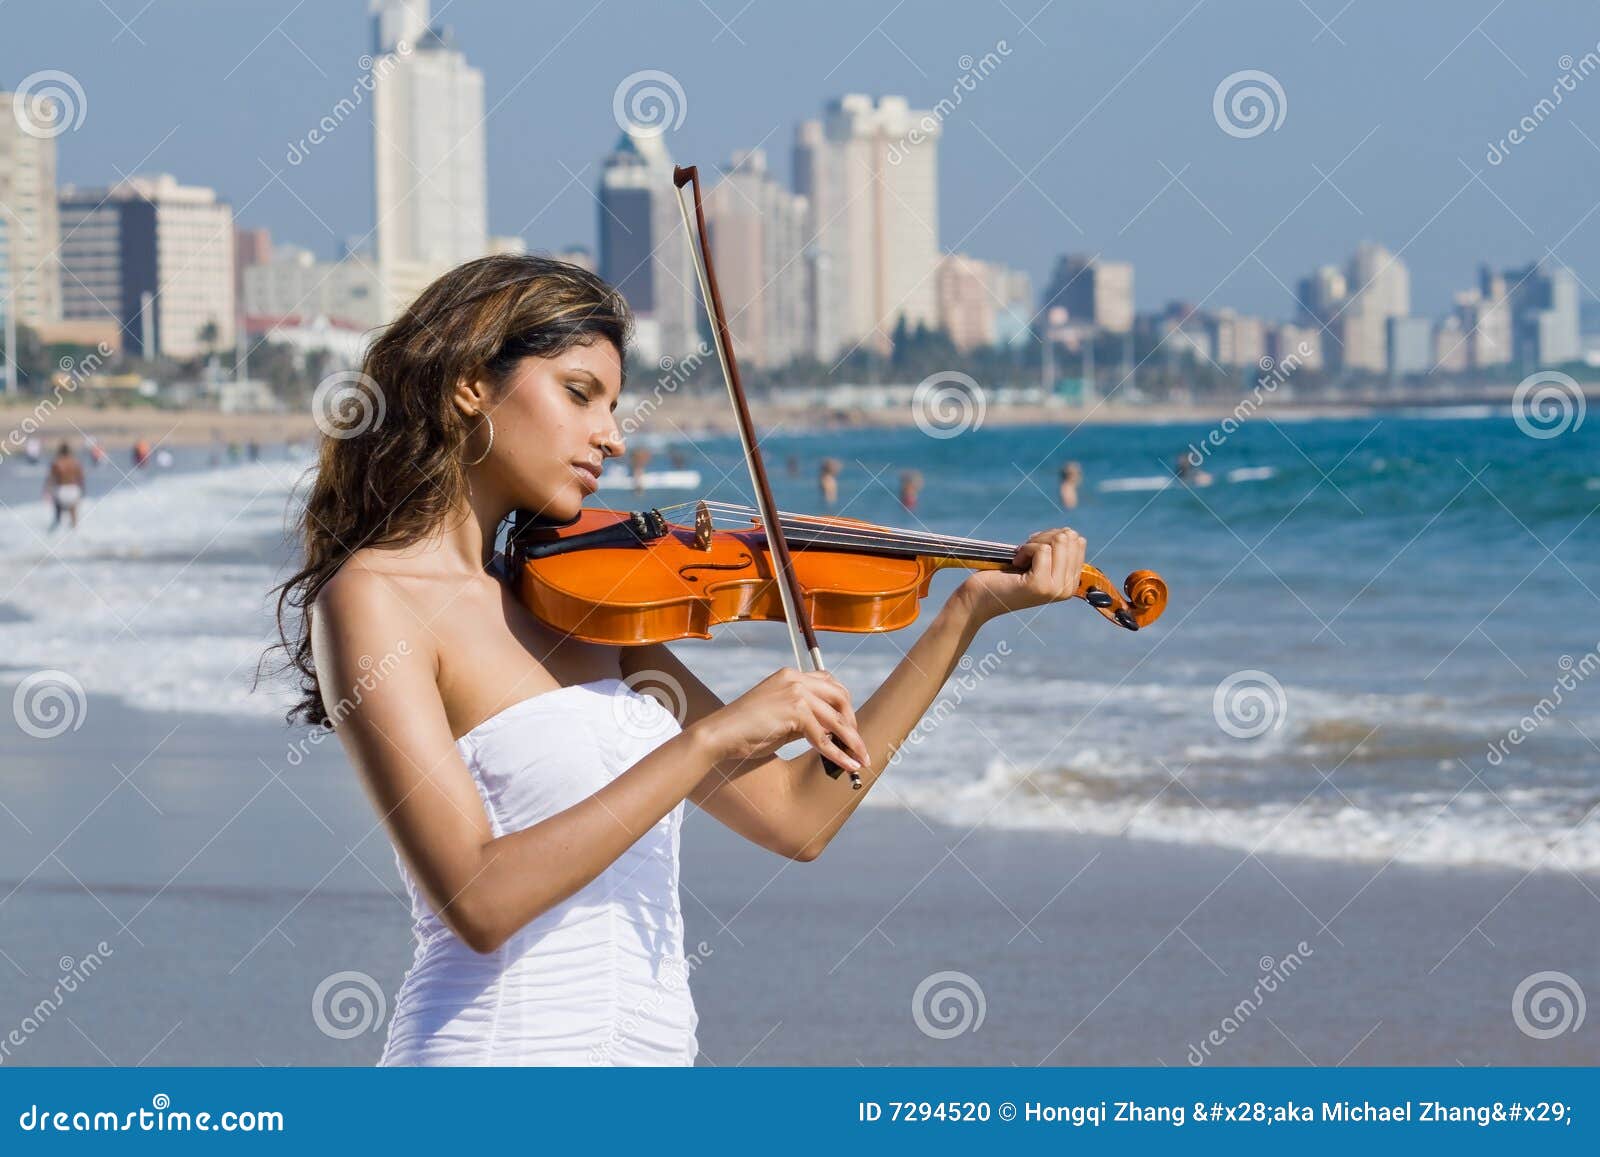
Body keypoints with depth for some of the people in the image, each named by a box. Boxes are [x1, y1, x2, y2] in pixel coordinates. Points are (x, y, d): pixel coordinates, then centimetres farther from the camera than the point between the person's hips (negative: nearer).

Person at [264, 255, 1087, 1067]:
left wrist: (969, 610, 8)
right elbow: (478, 899, -18)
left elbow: (796, 817, 10)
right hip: (504, 1047, -5)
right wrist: (710, 741, -20)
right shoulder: (371, 598, -8)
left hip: (650, 1048, 5)